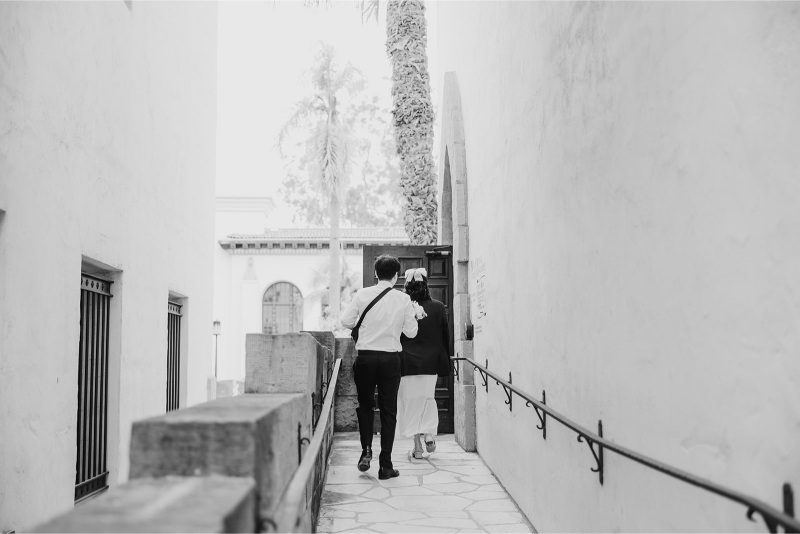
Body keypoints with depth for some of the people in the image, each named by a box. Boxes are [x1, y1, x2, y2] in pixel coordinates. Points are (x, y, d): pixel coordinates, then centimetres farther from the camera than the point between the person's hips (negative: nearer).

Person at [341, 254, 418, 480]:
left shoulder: (363, 295, -4)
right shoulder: (403, 299, -3)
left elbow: (346, 321, -4)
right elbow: (411, 332, 1)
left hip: (366, 356, 0)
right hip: (391, 358, 0)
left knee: (365, 405, 20)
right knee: (388, 411, 7)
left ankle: (366, 451, 7)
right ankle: (385, 465, 8)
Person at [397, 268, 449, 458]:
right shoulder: (438, 308, -5)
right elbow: (446, 335, 1)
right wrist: (443, 359, 13)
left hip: (407, 362, -2)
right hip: (430, 362, 2)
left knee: (411, 401, 8)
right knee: (427, 398, 22)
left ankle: (417, 446, 9)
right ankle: (429, 433, 5)